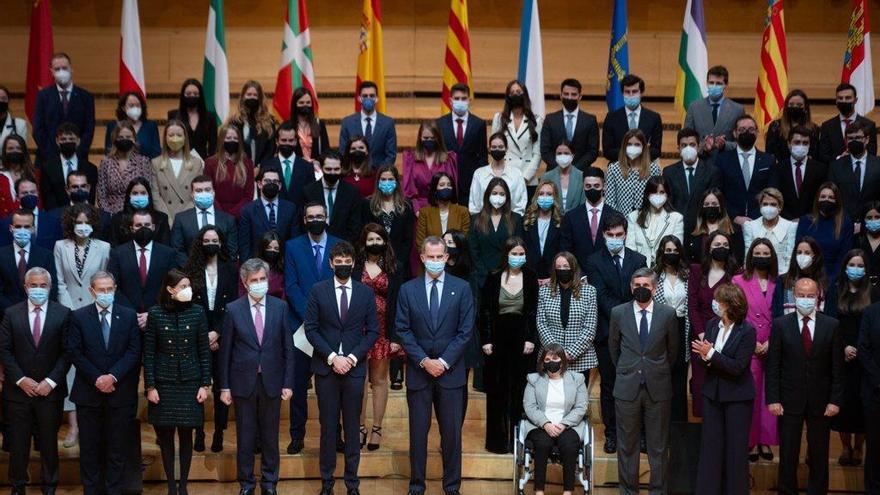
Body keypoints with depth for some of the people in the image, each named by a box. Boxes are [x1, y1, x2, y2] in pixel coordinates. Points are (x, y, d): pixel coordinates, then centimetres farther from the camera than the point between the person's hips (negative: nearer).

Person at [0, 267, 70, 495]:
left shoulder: (63, 314, -2)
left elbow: (66, 352, -3)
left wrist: (51, 381, -10)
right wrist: (20, 380, -9)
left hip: (50, 390, -1)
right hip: (19, 389, 1)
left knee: (49, 442, 8)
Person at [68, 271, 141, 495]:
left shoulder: (128, 316, 3)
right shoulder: (79, 317, 2)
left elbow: (133, 351, -2)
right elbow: (75, 352, -3)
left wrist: (113, 376, -13)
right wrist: (96, 378, -11)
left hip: (120, 391, 0)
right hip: (88, 392, 0)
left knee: (118, 447, 4)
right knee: (89, 447, 5)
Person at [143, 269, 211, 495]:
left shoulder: (197, 312, -1)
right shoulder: (155, 314, -4)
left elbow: (204, 351, 2)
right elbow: (148, 353, -1)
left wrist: (205, 384, -1)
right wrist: (150, 386, -5)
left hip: (189, 383, 1)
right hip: (163, 383, -1)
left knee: (186, 435, 4)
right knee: (166, 435, 4)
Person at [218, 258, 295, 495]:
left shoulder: (280, 307, 0)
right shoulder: (233, 309, -3)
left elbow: (288, 348, 2)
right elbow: (225, 351, 0)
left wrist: (288, 383, -1)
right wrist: (224, 386, -2)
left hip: (271, 381, 1)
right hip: (243, 382, -1)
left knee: (270, 436, 9)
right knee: (245, 437, 7)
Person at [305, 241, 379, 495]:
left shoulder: (366, 292, 4)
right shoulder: (318, 290, 1)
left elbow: (373, 330, 3)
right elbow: (310, 328, -2)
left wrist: (353, 357, -9)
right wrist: (332, 357, -11)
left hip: (354, 368, 1)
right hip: (325, 367, -1)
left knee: (352, 427, 5)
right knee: (328, 426, 5)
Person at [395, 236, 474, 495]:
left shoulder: (461, 288, 1)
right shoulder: (407, 290, 3)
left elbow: (465, 330, -2)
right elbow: (403, 330, 0)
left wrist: (444, 361, -10)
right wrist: (424, 361, -10)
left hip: (451, 370, 0)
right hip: (418, 370, 0)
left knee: (451, 431, 4)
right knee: (418, 430, 5)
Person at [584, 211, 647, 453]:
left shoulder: (638, 260, 7)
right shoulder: (594, 262, 1)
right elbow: (602, 296, -8)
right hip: (607, 332, -1)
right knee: (608, 385, 6)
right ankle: (611, 433, 15)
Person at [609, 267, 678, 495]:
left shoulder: (668, 314, -1)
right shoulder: (618, 313, 0)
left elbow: (673, 348, 11)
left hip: (658, 388, 0)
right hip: (627, 388, 0)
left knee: (658, 444, 6)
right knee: (627, 444, 7)